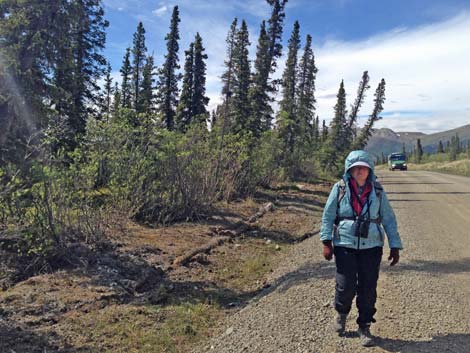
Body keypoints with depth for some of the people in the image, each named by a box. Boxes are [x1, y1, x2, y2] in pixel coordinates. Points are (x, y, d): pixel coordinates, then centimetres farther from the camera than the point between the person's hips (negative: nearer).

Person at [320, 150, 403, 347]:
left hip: (371, 247, 2)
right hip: (344, 245, -1)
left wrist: (395, 246, 3)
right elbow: (328, 216, -1)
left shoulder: (377, 191, 2)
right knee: (346, 286, -3)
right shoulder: (340, 189, -2)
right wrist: (326, 242, -8)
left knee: (368, 289, 4)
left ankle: (364, 327, 25)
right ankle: (341, 313, 31)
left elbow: (388, 219, 7)